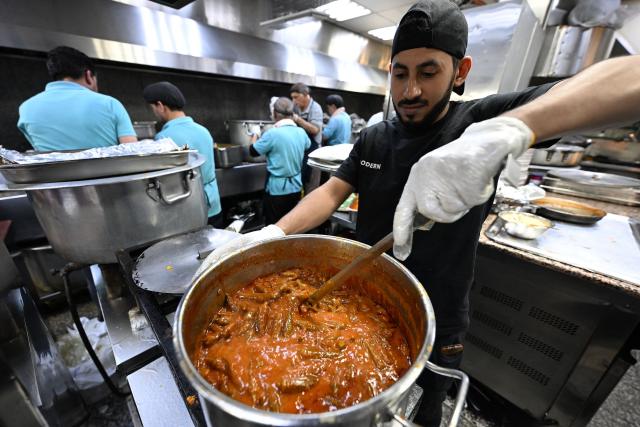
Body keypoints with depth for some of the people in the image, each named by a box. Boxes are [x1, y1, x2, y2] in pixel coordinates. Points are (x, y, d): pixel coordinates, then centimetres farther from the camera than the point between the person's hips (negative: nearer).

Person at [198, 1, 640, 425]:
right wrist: (274, 233, -26)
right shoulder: (373, 139, -2)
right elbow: (331, 193, -11)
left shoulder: (479, 121, -15)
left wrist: (507, 129, -46)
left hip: (434, 331, -3)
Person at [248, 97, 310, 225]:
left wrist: (255, 136, 17)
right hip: (295, 187, 6)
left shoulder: (272, 134, -17)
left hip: (277, 189, -5)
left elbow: (254, 151, -4)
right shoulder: (301, 132, 0)